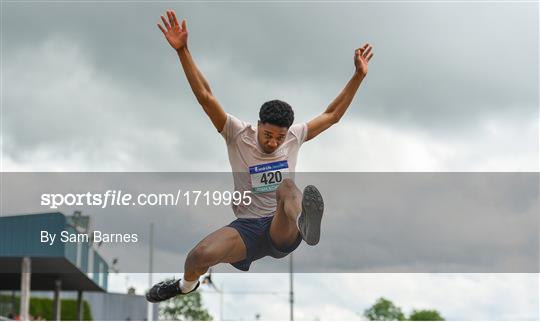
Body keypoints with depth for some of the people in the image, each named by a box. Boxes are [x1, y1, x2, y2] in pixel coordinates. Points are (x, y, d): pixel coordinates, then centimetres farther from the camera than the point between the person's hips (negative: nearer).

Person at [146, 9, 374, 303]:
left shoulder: (294, 136, 6)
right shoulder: (238, 135, -3)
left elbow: (332, 114, 14)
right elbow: (205, 97, -12)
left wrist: (358, 76, 6)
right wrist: (182, 50, -21)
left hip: (284, 232, 0)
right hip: (247, 227, 0)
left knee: (287, 186, -33)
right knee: (201, 255, -28)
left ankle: (304, 220, -72)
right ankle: (187, 285, 10)